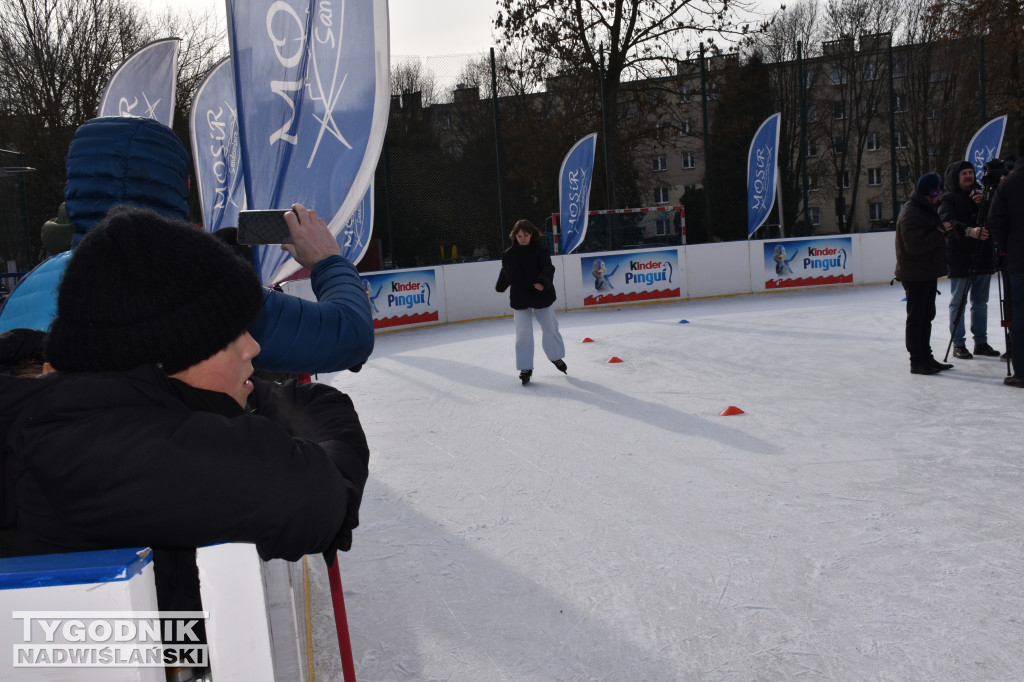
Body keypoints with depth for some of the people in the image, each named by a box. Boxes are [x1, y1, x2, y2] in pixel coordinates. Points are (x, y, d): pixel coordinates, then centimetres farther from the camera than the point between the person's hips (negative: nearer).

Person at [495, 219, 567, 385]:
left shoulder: (540, 249, -10)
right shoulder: (509, 255, -6)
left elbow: (548, 268, -22)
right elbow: (506, 274, 10)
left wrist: (543, 282, -39)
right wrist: (500, 287, 21)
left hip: (542, 296, 0)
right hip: (520, 299, 0)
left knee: (550, 328, 14)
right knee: (523, 334, -2)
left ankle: (556, 357, 38)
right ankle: (525, 368, 8)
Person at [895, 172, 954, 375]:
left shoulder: (927, 208, 14)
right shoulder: (910, 214, -19)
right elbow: (915, 246, -27)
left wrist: (944, 230, 7)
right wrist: (940, 234, -20)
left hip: (929, 273, 10)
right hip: (915, 276, -10)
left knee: (926, 316, 15)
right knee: (916, 318, -4)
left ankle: (926, 357, 24)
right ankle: (916, 362, 1)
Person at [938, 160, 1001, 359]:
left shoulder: (980, 194, 14)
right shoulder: (948, 199, -3)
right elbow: (949, 223, -19)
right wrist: (969, 230, -37)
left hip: (983, 257, 6)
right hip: (959, 259, -6)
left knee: (980, 302, 12)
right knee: (958, 303, 0)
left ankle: (981, 342, 20)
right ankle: (958, 345, 5)